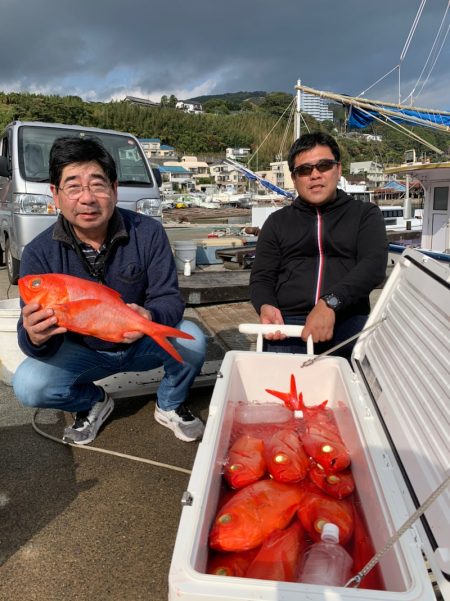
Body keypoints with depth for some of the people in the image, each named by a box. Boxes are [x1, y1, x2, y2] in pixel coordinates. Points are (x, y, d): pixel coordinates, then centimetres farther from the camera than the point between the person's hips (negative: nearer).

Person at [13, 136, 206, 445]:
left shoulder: (148, 232, -18)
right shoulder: (39, 253, -16)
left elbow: (169, 297, -17)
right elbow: (32, 330, -15)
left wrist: (149, 317, -43)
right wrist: (35, 338, -42)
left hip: (143, 344, 0)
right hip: (82, 352, 1)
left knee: (191, 339, -28)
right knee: (28, 385, -24)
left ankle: (170, 406, 5)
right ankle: (94, 402, 11)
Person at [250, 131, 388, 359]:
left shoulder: (365, 214, 13)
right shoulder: (277, 221, 18)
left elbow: (374, 264, -3)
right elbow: (261, 277, 13)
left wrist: (330, 303, -20)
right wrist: (266, 306, -12)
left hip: (349, 320, 0)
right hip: (288, 322, 1)